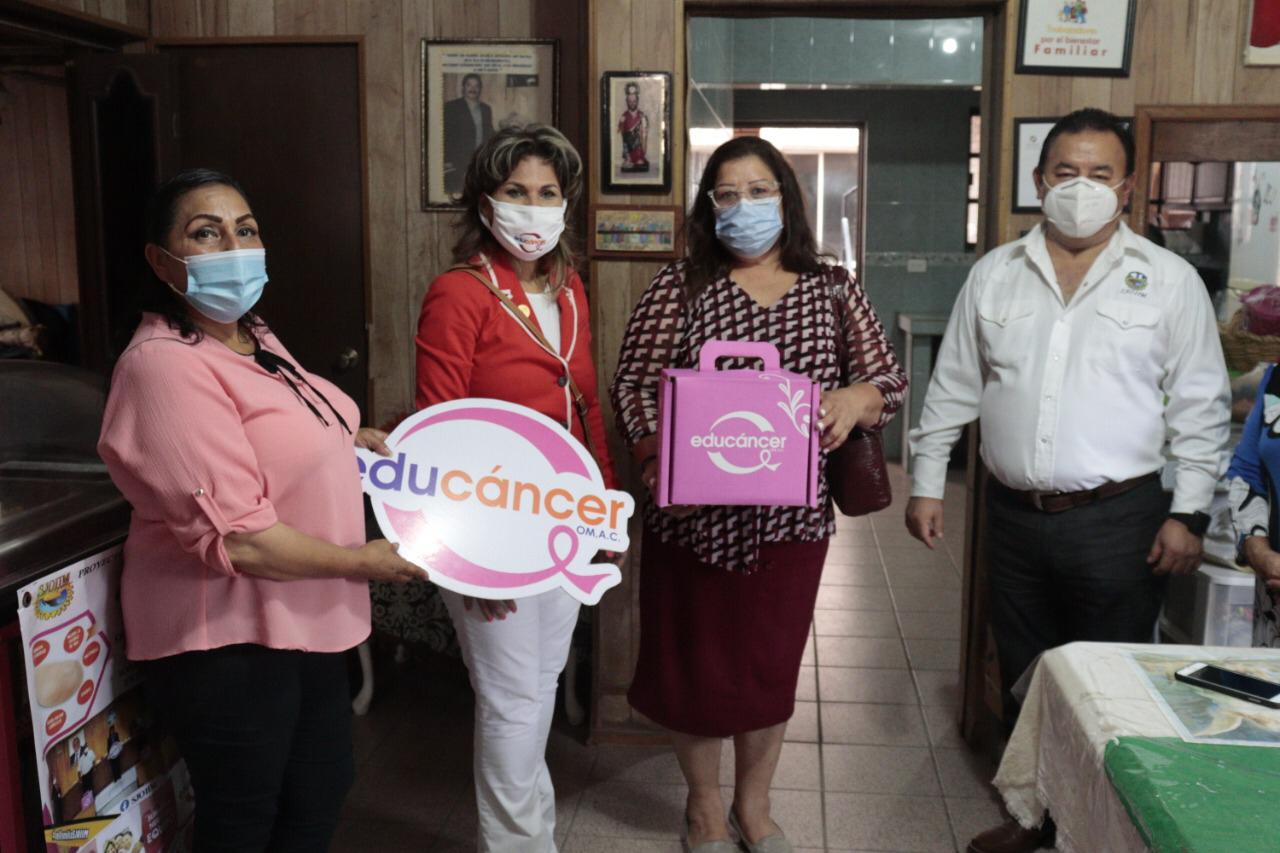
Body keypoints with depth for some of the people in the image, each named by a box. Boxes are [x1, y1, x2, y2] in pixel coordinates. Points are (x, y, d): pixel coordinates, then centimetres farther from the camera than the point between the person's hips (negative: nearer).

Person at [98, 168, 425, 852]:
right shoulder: (167, 366, -24)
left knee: (321, 795, 24)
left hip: (303, 620, 9)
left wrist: (345, 439, 7)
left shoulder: (254, 339, 5)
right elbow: (237, 538, -29)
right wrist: (359, 561, -17)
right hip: (227, 642, -9)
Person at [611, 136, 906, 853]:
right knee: (696, 659, 10)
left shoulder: (832, 288, 4)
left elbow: (890, 378, 7)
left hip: (791, 512, 2)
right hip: (696, 513, -1)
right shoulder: (679, 287, -1)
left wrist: (857, 398, -16)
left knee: (773, 660, 13)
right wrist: (661, 464, -19)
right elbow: (635, 386, -3)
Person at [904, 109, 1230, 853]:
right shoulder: (995, 274, 6)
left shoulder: (1169, 280, -1)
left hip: (1118, 520, -3)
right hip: (1015, 515, 3)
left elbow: (1200, 408, -1)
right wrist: (928, 483, 7)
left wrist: (1189, 514, -6)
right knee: (1024, 677, 15)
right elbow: (953, 390, 10)